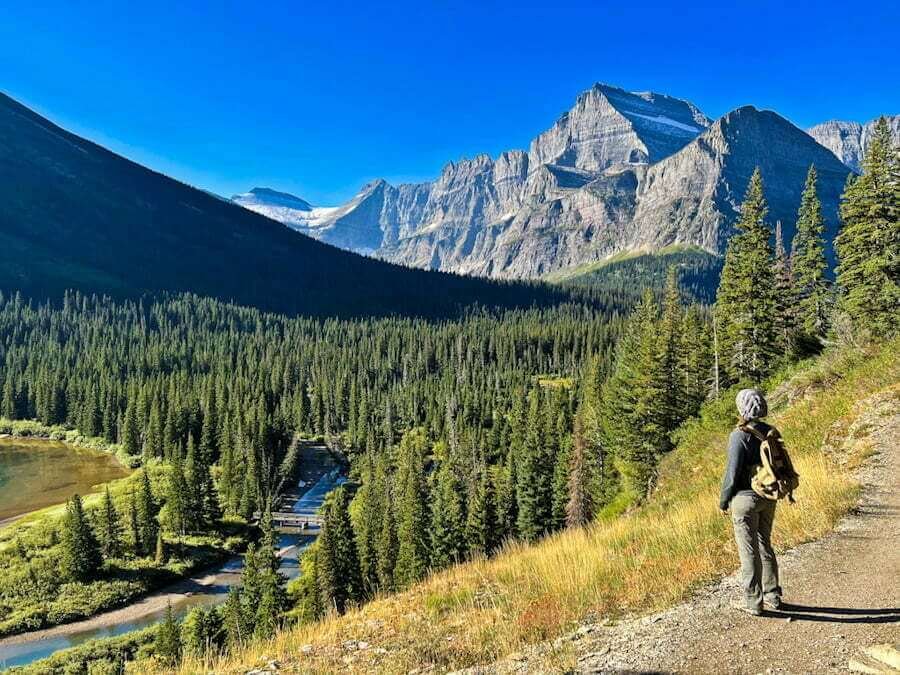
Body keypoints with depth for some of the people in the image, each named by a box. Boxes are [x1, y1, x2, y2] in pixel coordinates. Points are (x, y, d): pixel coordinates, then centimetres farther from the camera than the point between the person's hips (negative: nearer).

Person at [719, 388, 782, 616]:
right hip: (768, 498, 7)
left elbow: (732, 471, -18)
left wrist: (723, 500, -5)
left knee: (748, 550, 3)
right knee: (765, 545, 20)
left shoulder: (739, 435, -19)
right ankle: (772, 595, 30)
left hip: (745, 497, -7)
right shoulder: (770, 432, 2)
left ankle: (753, 602, 12)